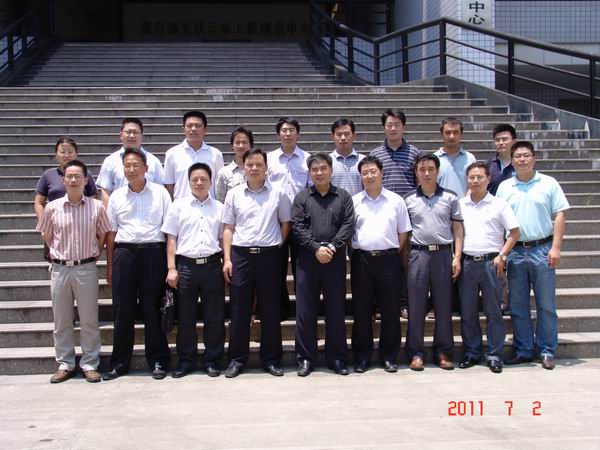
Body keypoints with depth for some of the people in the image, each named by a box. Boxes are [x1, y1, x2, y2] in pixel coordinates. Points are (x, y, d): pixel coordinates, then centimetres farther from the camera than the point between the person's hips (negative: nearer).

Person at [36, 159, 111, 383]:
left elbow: (103, 235, 9)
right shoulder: (52, 208, -1)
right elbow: (47, 235, 13)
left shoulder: (97, 207, -4)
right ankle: (65, 364, 20)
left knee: (89, 320, 4)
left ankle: (89, 365, 14)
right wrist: (58, 254, 9)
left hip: (86, 268, -1)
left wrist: (93, 255, 5)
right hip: (60, 269, 1)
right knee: (62, 321, 9)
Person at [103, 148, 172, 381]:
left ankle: (158, 360, 13)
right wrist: (110, 266, 8)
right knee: (122, 309, 5)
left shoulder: (160, 192, 4)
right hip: (124, 253, 2)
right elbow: (111, 232, 11)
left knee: (153, 309, 2)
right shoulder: (116, 196, 10)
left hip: (153, 253, -2)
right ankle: (119, 362, 15)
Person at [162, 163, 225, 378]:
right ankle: (185, 362, 17)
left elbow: (223, 238, 12)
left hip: (212, 265, 1)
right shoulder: (178, 206, 5)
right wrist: (171, 269, -3)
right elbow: (171, 239, 4)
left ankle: (213, 361, 16)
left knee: (214, 317, 4)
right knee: (185, 317, 6)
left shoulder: (219, 207, 10)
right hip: (186, 265, -1)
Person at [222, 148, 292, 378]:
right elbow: (228, 228, 8)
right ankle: (237, 358, 15)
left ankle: (271, 359, 16)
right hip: (240, 255, 1)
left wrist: (276, 246, 2)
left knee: (270, 309, 5)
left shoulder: (278, 193, 3)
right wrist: (227, 259, 1)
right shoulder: (234, 194, 6)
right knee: (239, 309, 4)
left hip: (269, 255, -1)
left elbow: (286, 223, 12)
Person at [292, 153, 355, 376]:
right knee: (305, 310, 2)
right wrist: (316, 248, -12)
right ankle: (305, 358, 10)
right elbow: (298, 227, -2)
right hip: (308, 259, 0)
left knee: (336, 309, 4)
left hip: (335, 259, 0)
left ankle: (336, 357, 14)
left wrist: (332, 247, -13)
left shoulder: (343, 197, 9)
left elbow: (348, 225, -1)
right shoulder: (302, 198, 8)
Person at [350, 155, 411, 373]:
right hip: (361, 259, 0)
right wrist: (356, 254, 1)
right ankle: (362, 357, 13)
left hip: (389, 259, 0)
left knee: (390, 310, 3)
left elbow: (403, 233, 9)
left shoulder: (396, 201, 7)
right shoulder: (353, 202, 7)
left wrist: (392, 254, 4)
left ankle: (389, 357, 13)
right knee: (361, 310, 4)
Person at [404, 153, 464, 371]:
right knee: (416, 306, 1)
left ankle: (443, 351, 13)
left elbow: (457, 229, 7)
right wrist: (403, 259, 3)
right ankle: (416, 352, 8)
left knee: (444, 305, 4)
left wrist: (457, 257, -1)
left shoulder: (450, 198, 7)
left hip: (443, 254, 0)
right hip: (418, 254, 0)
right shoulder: (408, 200, 7)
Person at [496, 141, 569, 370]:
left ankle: (547, 351, 12)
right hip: (515, 252, 2)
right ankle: (523, 350, 18)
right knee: (517, 305, 7)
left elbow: (559, 216, 0)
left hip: (542, 250, -2)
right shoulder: (504, 187, 8)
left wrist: (555, 248, -8)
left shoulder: (549, 184, 2)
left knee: (546, 304, 3)